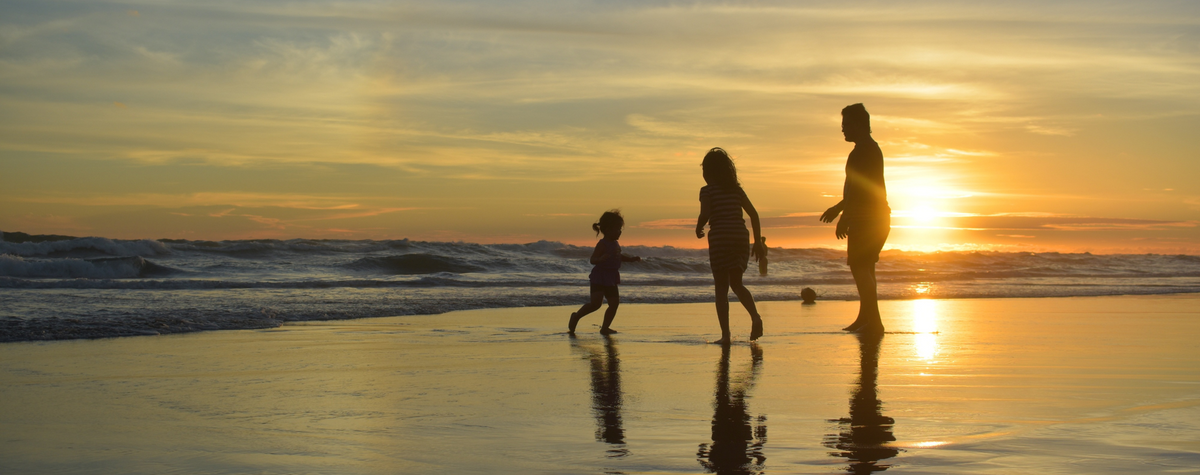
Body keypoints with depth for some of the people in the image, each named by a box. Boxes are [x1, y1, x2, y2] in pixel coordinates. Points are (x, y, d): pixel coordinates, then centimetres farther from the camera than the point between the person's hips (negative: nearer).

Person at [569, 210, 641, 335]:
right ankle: (576, 317, 6)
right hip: (599, 278, -8)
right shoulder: (602, 244, -16)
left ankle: (605, 327, 14)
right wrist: (603, 258, -45)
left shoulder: (615, 245, 11)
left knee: (614, 303, 3)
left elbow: (619, 257, 31)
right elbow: (593, 260, -26)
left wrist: (632, 259, 21)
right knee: (595, 303, -15)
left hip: (611, 280, 8)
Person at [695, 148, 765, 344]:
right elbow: (754, 214, 8)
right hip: (741, 238, 4)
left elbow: (705, 214, -18)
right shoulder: (737, 189, 11)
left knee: (721, 287, 2)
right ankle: (755, 316, -10)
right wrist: (758, 241, 12)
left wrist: (698, 229, 3)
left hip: (720, 239, -4)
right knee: (736, 283, 16)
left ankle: (725, 334, -3)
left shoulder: (707, 191, -4)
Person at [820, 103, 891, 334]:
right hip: (877, 218, 11)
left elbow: (858, 187, -22)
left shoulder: (864, 151, -14)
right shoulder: (872, 149, 20)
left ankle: (874, 321, -18)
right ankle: (864, 319, 22)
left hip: (866, 219, -11)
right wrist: (839, 207, 35)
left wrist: (845, 216, -21)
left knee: (859, 267, -13)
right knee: (865, 267, 15)